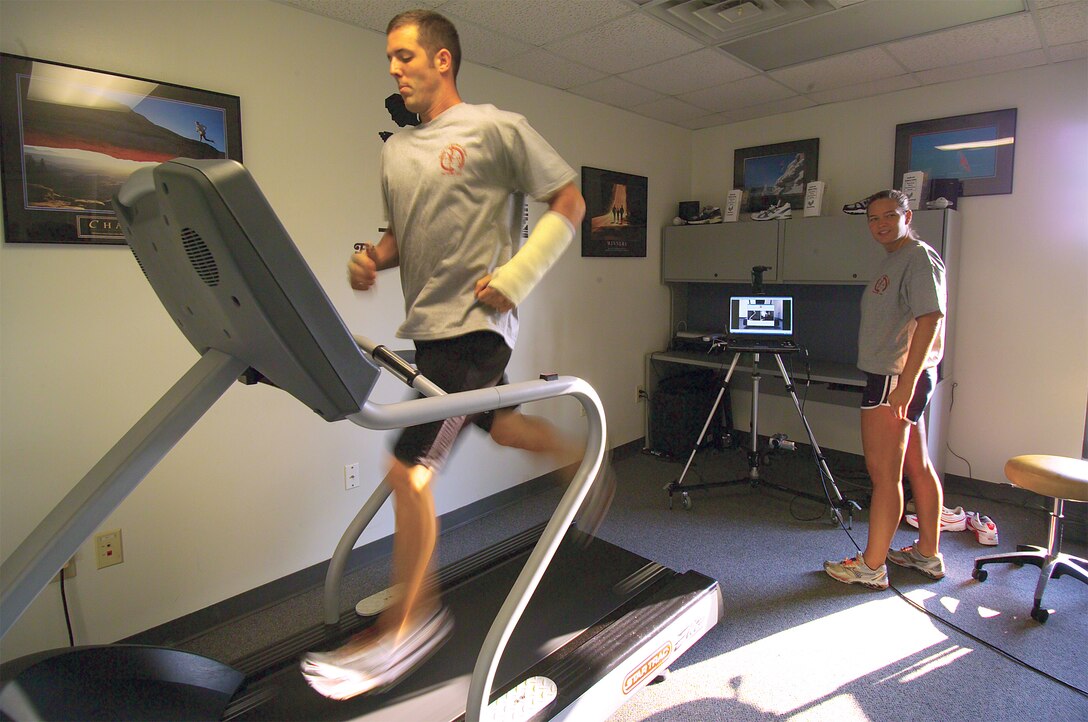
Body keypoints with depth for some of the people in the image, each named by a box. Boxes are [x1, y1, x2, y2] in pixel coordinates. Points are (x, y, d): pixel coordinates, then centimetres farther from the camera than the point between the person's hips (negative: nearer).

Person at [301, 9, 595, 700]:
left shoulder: (497, 129, -4)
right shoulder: (396, 150, 16)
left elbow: (569, 203, -4)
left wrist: (515, 278, -14)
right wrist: (373, 259, 1)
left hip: (475, 324, -8)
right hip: (427, 324, 8)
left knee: (410, 469, -10)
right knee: (500, 426, 22)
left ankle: (406, 623, 10)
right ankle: (584, 461, 49)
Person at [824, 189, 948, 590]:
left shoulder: (920, 258, -11)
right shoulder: (894, 260, 18)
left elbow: (930, 319, -21)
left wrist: (906, 383, -26)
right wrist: (905, 383, 21)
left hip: (897, 378, -10)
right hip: (896, 378, 11)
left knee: (883, 473, -6)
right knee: (917, 468, 16)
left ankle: (870, 567, 3)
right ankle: (928, 554, 28)